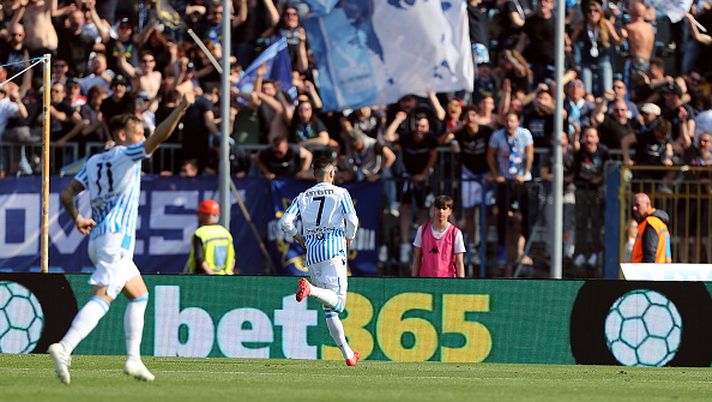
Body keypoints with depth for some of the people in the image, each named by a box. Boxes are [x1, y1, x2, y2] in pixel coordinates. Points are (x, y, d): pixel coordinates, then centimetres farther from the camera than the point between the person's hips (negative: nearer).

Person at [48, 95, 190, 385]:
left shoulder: (94, 162, 17)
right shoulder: (126, 154, -4)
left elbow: (67, 195, 11)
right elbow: (158, 138, -16)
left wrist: (77, 218, 7)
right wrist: (180, 109, -14)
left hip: (98, 239, 9)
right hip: (117, 238, -9)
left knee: (139, 295, 20)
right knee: (102, 299, -20)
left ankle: (133, 359, 15)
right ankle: (63, 349, -36)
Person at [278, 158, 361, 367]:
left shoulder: (303, 197, 15)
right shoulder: (340, 193, 7)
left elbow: (285, 221, 4)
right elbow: (352, 219, -5)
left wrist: (298, 237, 20)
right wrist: (349, 239, 13)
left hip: (311, 250, 4)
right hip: (334, 246, -4)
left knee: (329, 306, 10)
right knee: (337, 300, -14)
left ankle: (347, 354, 9)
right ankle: (310, 289, -42)